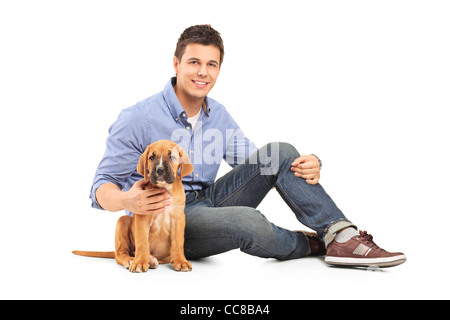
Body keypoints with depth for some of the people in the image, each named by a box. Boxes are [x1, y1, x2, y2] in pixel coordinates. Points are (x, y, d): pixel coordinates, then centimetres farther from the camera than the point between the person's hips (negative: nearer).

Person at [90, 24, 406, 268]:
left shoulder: (218, 115, 7)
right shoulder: (138, 119, -12)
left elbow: (256, 161, 8)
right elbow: (101, 188, -10)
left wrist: (307, 167, -14)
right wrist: (128, 201, -36)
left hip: (208, 201, 6)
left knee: (281, 152, -13)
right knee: (249, 221, -36)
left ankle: (342, 236, -22)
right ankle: (314, 244, -5)